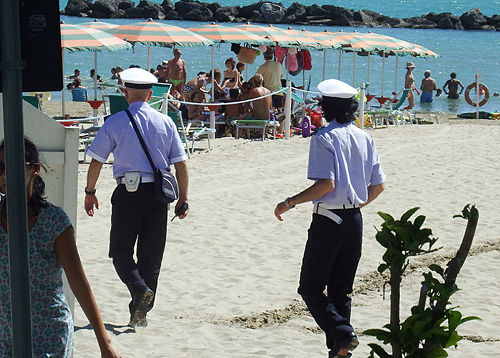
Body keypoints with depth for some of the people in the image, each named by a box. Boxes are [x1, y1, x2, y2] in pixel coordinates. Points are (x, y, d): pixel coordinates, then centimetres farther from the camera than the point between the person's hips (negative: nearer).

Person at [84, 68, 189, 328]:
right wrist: (183, 198, 11)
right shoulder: (165, 122, 5)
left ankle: (139, 289, -17)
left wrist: (89, 192, 11)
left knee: (120, 249, 8)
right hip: (159, 192, 3)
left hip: (128, 192, -3)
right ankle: (141, 312, 14)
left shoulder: (115, 122, -3)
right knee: (151, 254, 11)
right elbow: (180, 163, 4)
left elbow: (96, 161, -2)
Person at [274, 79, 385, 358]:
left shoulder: (324, 137, -12)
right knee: (341, 290, 13)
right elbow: (378, 186, 9)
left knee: (310, 288, 2)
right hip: (355, 220, 7)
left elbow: (326, 183, -21)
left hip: (328, 220, -7)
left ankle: (342, 334, -14)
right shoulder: (364, 138, 8)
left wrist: (290, 203, -13)